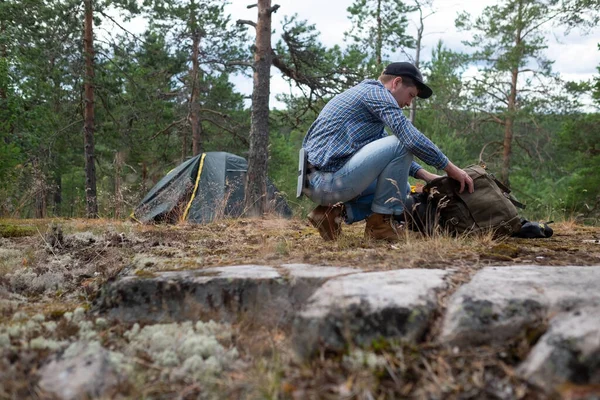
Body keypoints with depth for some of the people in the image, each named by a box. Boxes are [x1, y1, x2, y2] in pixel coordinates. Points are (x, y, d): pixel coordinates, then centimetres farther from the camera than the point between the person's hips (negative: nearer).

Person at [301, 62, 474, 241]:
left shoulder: (365, 92, 24)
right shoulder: (377, 92, -6)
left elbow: (389, 153, 26)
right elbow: (413, 139, -16)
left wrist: (425, 175, 16)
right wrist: (451, 168, -4)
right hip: (329, 181, -10)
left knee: (400, 186, 21)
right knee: (401, 144, -13)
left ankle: (336, 212, 7)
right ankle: (381, 221, -5)